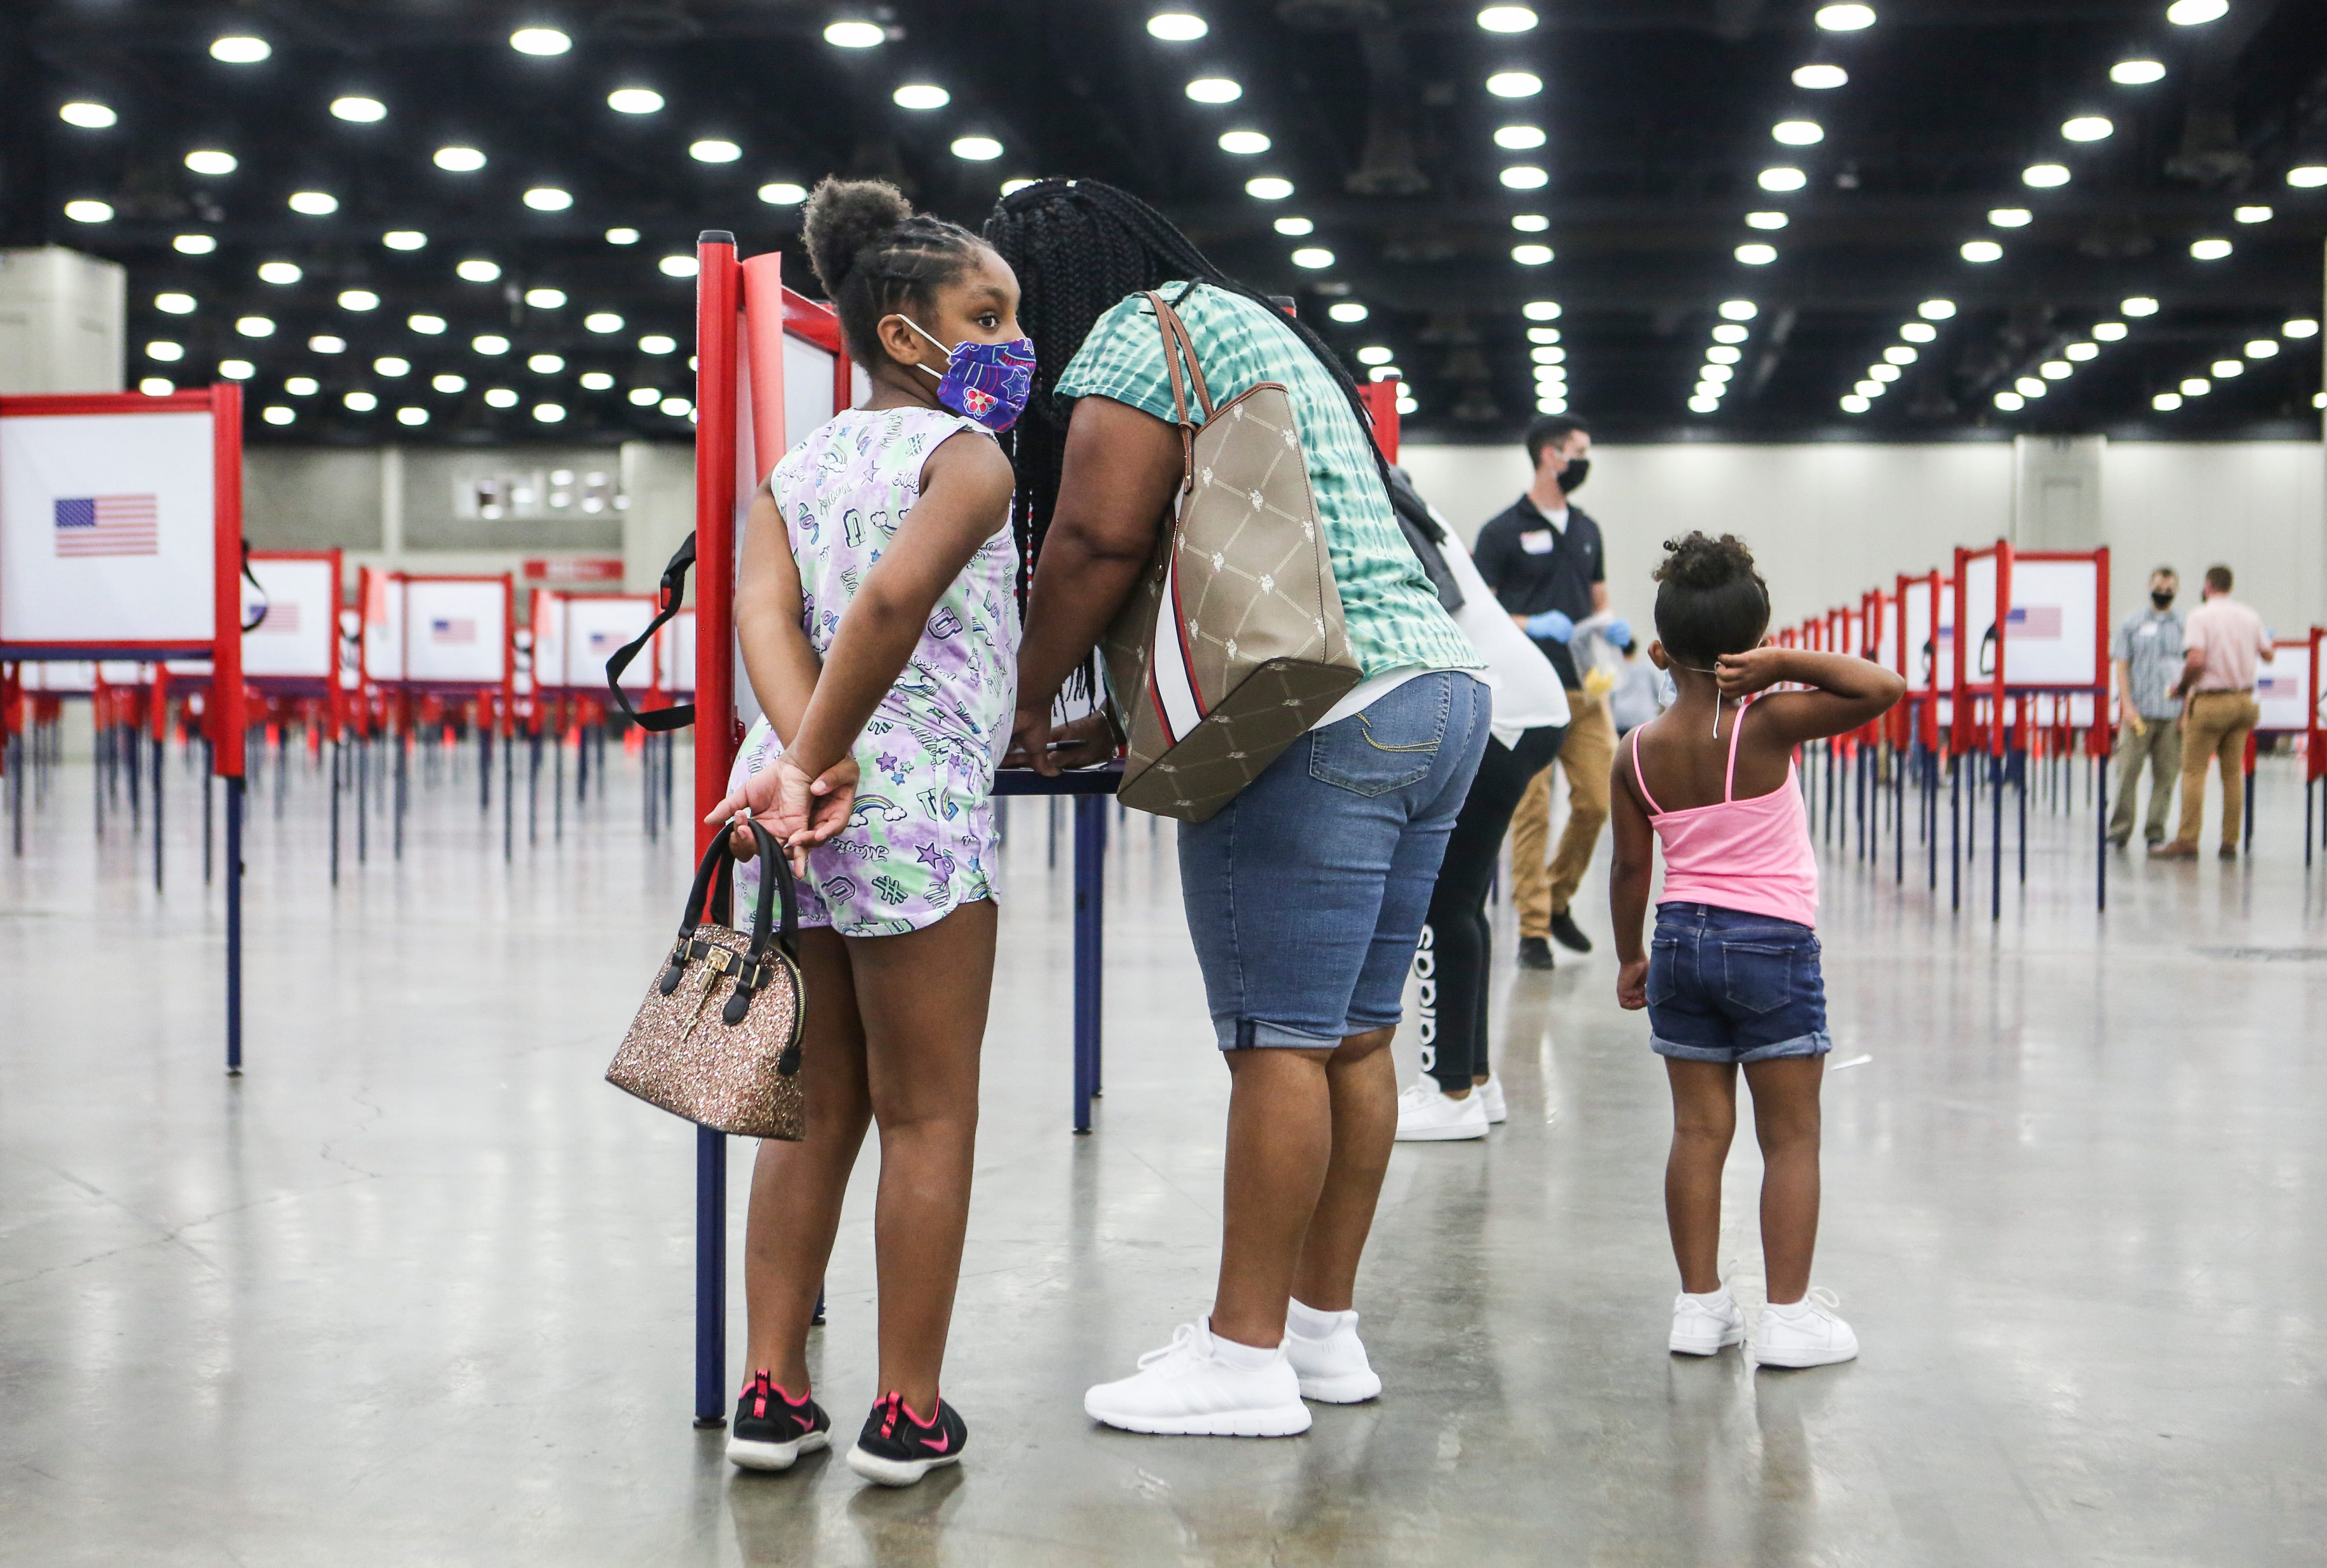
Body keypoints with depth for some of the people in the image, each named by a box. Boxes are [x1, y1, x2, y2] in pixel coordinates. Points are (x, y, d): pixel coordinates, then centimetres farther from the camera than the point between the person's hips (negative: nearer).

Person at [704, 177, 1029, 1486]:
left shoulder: (800, 466, 15)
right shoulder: (971, 457, -4)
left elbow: (764, 607, -3)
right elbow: (896, 596, -24)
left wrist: (807, 758, -16)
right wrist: (828, 756, -16)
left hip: (796, 802, 7)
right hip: (919, 803, -6)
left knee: (815, 1114, 16)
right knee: (929, 1116, 5)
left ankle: (775, 1392, 19)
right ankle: (910, 1413, 11)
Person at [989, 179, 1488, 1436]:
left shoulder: (1138, 332, -1)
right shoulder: (1252, 325, 29)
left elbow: (1099, 538, -13)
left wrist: (1031, 702, 0)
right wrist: (1127, 722, 22)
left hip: (1316, 721, -10)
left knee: (1278, 1042, -7)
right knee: (1351, 1036, 11)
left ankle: (1247, 1355, -1)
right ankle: (1324, 1325, 18)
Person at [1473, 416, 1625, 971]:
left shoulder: (1587, 530, 18)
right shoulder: (1503, 531, -1)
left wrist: (1613, 628, 2)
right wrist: (1533, 625, -17)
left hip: (1585, 687, 5)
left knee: (1596, 804, 2)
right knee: (1531, 812, -5)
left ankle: (1558, 902, 23)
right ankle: (1533, 929, 2)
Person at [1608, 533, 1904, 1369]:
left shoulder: (1638, 752, 0)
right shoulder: (1768, 726, -12)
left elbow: (1630, 869, 6)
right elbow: (1883, 689, -17)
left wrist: (1631, 957, 17)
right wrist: (1789, 664, -16)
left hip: (1682, 938, 4)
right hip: (1773, 944, -4)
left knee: (1699, 1129, 9)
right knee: (1791, 1137, 3)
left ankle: (1699, 1304, 13)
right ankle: (1789, 1315, 4)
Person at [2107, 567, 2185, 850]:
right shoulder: (2133, 625, 9)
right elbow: (2122, 665, 6)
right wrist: (2127, 705, -5)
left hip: (2174, 714, 1)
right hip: (2139, 711, -1)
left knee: (2166, 775, 1)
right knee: (2128, 771, -5)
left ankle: (2155, 832, 8)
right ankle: (2119, 831, 2)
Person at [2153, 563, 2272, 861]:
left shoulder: (2201, 616, -9)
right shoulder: (2250, 617, 7)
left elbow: (2196, 661, -20)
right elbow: (2267, 654, 16)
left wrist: (2182, 687, -4)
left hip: (2210, 702, -5)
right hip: (2243, 701, 5)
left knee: (2194, 772, -2)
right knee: (2234, 773, 9)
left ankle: (2187, 841, -5)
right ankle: (2230, 842, 10)